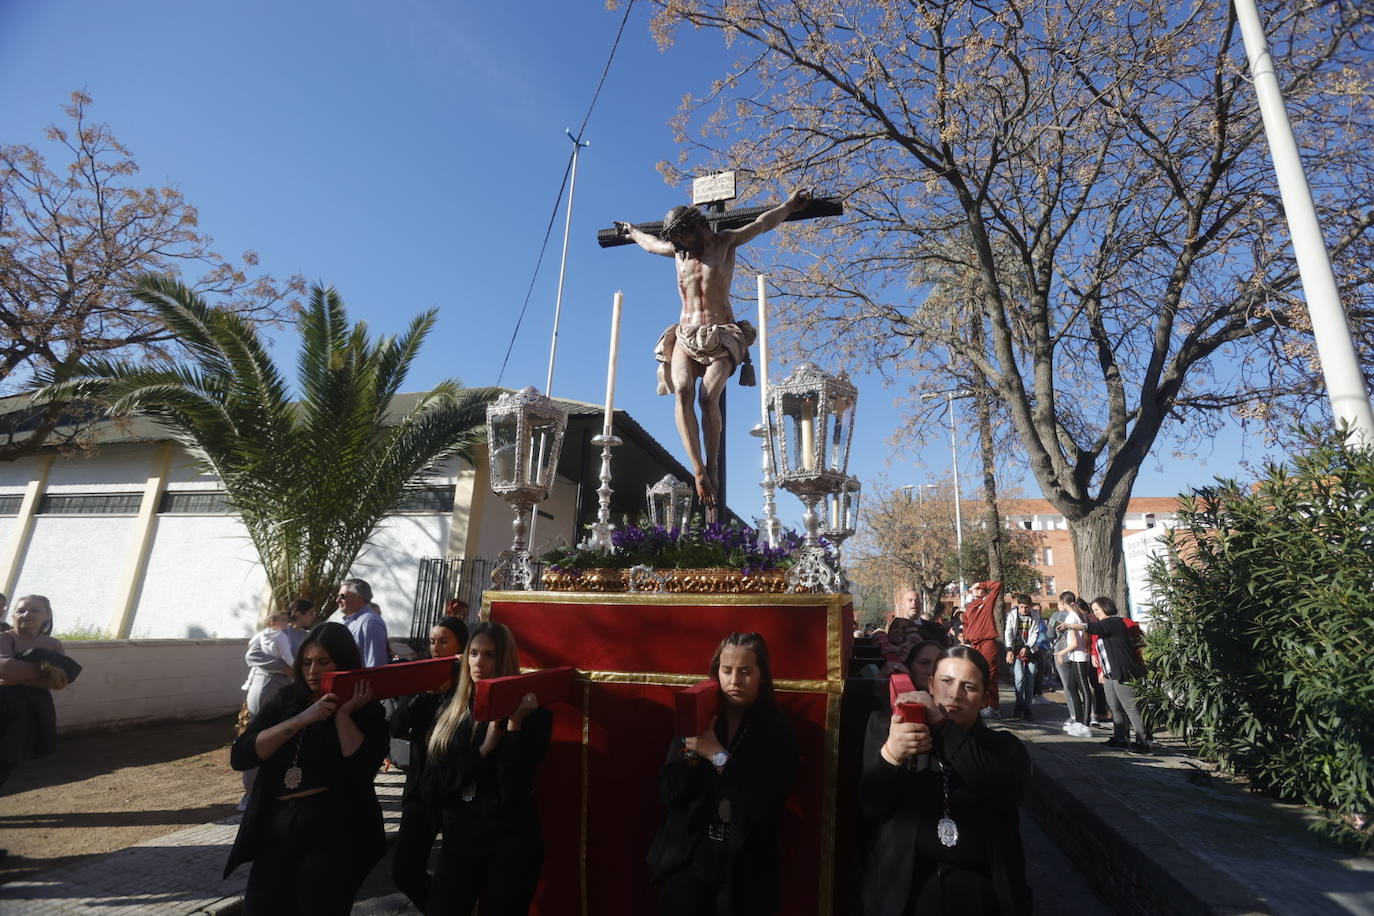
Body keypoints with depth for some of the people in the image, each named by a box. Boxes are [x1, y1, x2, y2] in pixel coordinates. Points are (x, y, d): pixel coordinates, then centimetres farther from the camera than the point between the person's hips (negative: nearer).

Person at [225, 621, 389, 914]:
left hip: (336, 835, -3)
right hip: (277, 830, 4)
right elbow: (239, 756, -6)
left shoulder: (367, 710, -5)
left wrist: (343, 714, -19)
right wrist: (301, 719, -17)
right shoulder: (286, 700, 5)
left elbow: (362, 772, -17)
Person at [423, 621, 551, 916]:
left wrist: (514, 725, -28)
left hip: (510, 845, -4)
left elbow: (514, 791, -19)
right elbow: (430, 788, -3)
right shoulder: (451, 713, 3)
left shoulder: (530, 714, -12)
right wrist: (482, 751, -15)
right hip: (457, 840, 4)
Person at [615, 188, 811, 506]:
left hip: (721, 336, -3)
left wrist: (791, 203, 30)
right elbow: (651, 243, 42)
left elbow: (764, 222, 22)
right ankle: (699, 471, -33)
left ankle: (712, 468, -19)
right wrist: (632, 233, 58)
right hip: (685, 335, 3)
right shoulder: (677, 250, 21)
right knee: (682, 393, -26)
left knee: (709, 396, -27)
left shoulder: (726, 242, 10)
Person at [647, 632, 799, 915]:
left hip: (746, 867, -1)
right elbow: (670, 795, -5)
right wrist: (692, 748, -21)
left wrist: (718, 755, -23)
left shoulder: (777, 730, -9)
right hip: (687, 860, 1)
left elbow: (766, 806, -18)